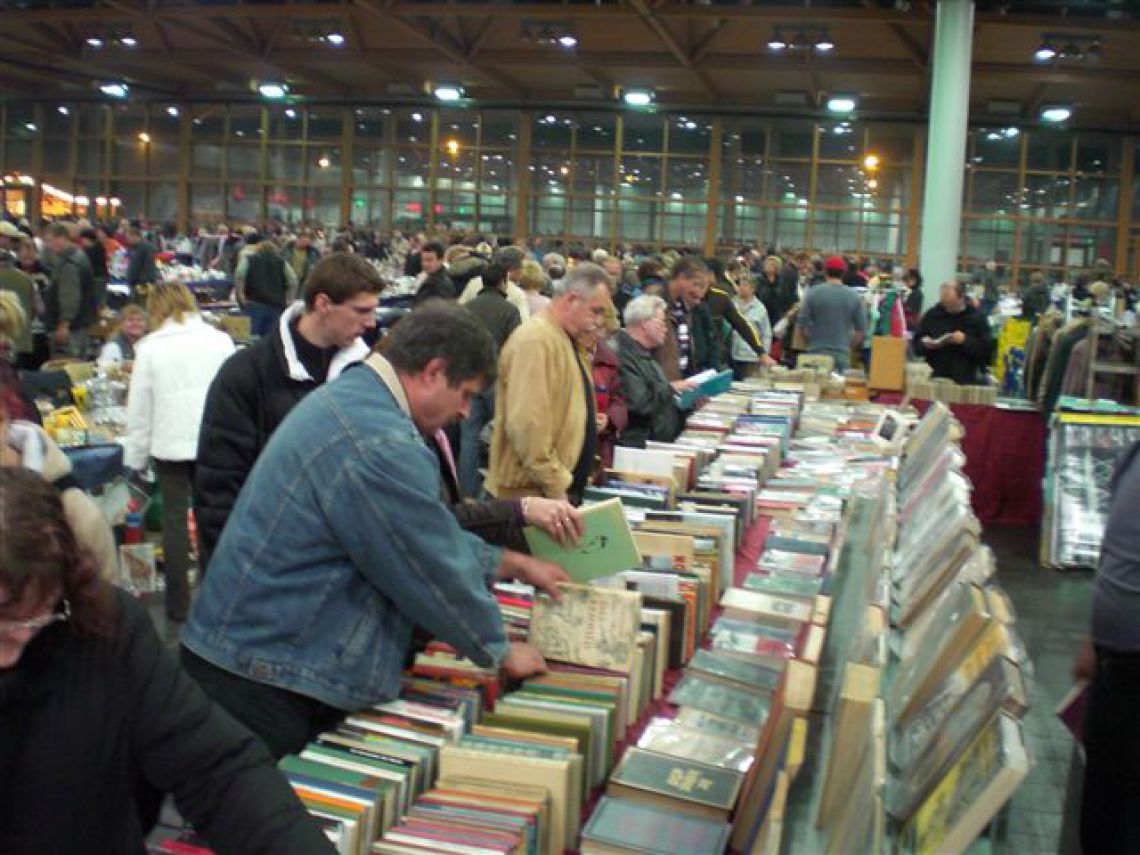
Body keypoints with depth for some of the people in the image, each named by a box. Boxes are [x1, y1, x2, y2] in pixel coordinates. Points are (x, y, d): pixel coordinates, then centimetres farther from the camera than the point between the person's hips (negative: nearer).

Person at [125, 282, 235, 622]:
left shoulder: (150, 347, -4)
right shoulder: (219, 340, 0)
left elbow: (139, 407, -1)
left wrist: (136, 456, 7)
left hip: (170, 444, -1)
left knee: (175, 519, 7)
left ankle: (178, 603, 12)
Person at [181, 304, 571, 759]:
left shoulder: (347, 397, 10)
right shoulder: (382, 447, -25)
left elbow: (427, 535, 20)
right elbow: (437, 573, -17)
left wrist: (511, 563, 22)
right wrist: (500, 651, 0)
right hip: (266, 682, -10)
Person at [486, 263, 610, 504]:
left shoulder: (566, 340, 13)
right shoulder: (536, 341, -18)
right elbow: (527, 425, -25)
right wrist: (555, 487, -21)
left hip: (563, 488, 9)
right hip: (531, 493, -9)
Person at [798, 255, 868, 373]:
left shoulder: (813, 293, -4)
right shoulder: (855, 297, 1)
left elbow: (802, 325, -1)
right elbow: (861, 330, 4)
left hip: (817, 354, -1)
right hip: (842, 356, 1)